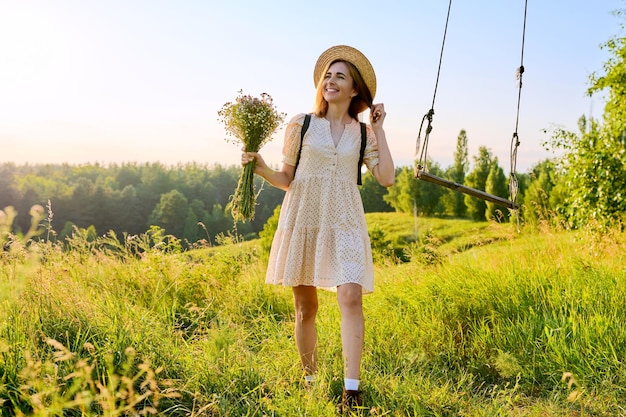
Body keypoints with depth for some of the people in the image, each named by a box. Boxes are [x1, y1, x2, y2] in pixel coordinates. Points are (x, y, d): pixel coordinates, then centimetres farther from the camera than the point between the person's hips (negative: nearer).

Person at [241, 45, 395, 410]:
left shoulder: (362, 133, 8)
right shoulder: (302, 124, 5)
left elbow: (387, 177, -2)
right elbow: (287, 180, 8)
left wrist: (379, 130, 1)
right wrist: (260, 168, -10)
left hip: (344, 222, 0)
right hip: (304, 219, 0)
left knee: (351, 297, -17)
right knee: (306, 307, 6)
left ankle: (351, 389, -14)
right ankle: (310, 379, 25)